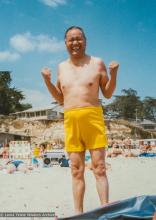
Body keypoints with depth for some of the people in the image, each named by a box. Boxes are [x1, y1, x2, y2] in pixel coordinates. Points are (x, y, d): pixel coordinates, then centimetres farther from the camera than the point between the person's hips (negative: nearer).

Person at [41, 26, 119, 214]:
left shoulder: (97, 63, 6)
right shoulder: (62, 67, 15)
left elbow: (108, 94, 7)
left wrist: (113, 74, -9)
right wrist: (47, 80, 7)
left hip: (93, 117, -3)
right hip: (70, 120, 3)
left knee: (99, 168, -3)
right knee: (76, 171, 6)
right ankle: (78, 213, 13)